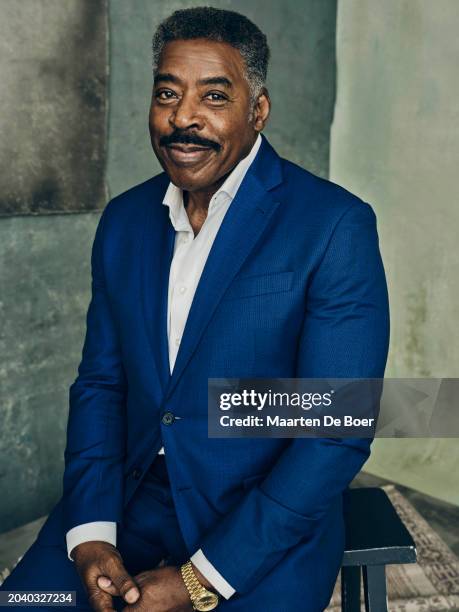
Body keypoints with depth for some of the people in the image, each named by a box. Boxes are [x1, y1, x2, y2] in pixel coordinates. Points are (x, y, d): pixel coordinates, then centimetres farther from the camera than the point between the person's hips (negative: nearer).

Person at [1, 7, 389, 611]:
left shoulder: (335, 226, -12)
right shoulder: (124, 219, 6)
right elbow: (100, 384, 8)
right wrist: (90, 535, -7)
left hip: (266, 529, -3)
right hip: (128, 504, 4)